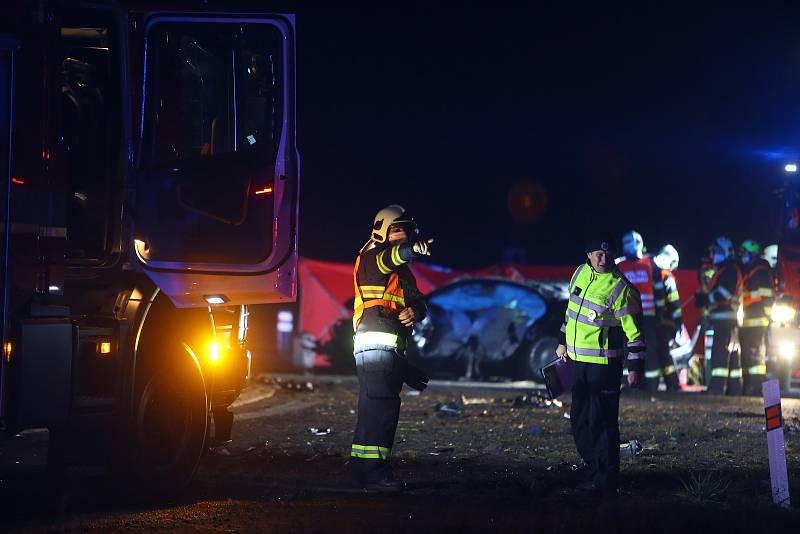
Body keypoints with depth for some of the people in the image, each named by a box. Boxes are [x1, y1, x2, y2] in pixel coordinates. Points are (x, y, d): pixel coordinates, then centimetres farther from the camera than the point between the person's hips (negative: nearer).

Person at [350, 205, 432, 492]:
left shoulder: (403, 271, 24)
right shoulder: (370, 258, -3)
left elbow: (419, 303, 16)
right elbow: (386, 260, -28)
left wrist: (414, 311, -10)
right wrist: (412, 249, -49)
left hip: (392, 347, 10)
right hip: (375, 341, -10)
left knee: (374, 408, 14)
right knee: (382, 405, -17)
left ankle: (361, 466, 21)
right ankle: (374, 472, -22)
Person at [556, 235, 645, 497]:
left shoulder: (621, 289, -15)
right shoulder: (580, 274, 7)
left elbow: (633, 331, -13)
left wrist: (635, 367, -15)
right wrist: (563, 342, 25)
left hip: (604, 364, -7)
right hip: (577, 358, 7)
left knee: (602, 421, -6)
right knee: (579, 421, 13)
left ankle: (604, 479, 0)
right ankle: (595, 468, 25)